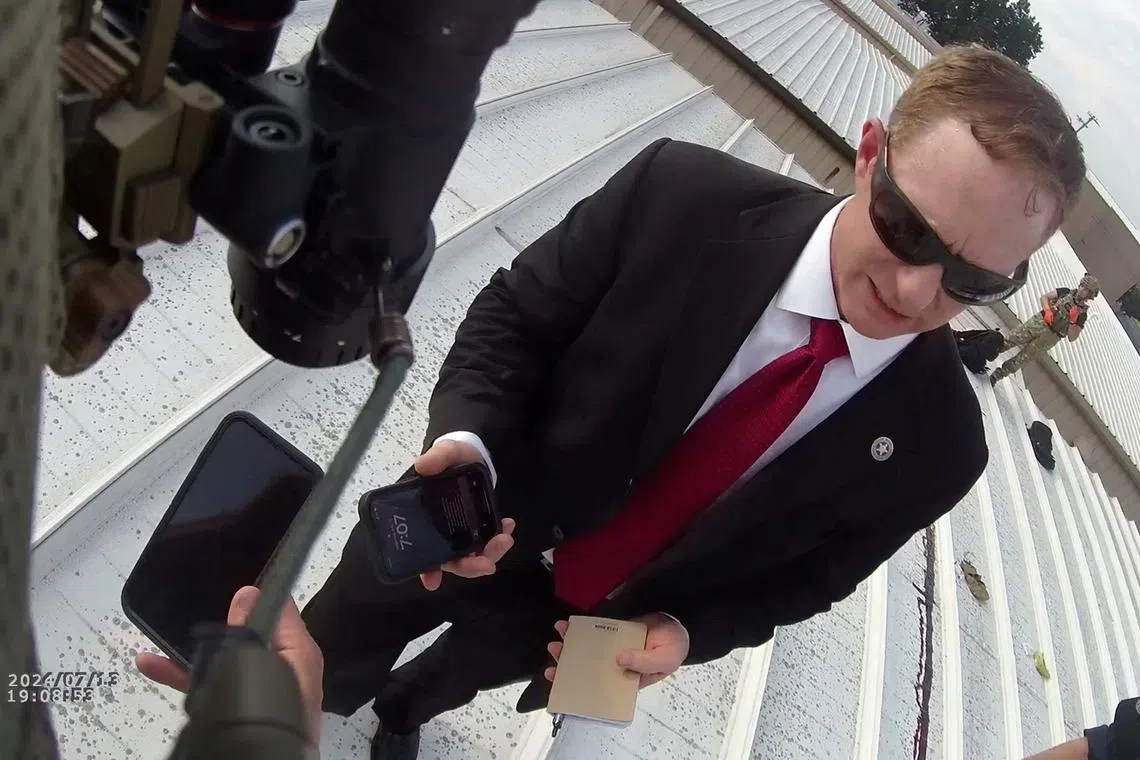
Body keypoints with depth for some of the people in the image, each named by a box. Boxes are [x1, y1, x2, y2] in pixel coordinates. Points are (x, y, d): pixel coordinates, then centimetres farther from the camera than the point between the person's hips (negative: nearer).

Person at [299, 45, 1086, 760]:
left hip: (606, 626, 2)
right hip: (478, 524, -1)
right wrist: (468, 440, -34)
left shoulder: (935, 446, -23)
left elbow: (810, 575, -7)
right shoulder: (682, 194, -31)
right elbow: (515, 314, -18)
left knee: (452, 679, 34)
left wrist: (689, 632, -20)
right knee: (320, 667, 25)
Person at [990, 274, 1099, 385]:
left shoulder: (1082, 314, -7)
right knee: (1009, 340, -5)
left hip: (1051, 335, -2)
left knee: (1022, 359, 0)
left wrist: (1073, 320, -26)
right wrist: (1047, 310, -13)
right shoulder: (1067, 292, 1)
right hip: (1039, 321, 2)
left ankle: (996, 376, 10)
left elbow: (1072, 338, -10)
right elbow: (1044, 296, 5)